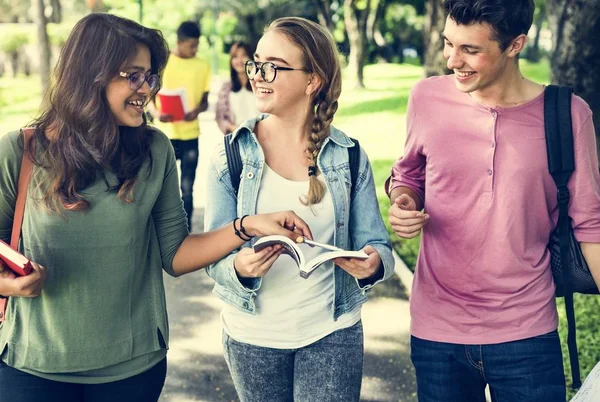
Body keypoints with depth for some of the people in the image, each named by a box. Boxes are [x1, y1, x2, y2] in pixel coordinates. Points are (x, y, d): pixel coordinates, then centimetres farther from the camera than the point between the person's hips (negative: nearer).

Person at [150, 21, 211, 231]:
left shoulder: (202, 66, 5)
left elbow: (204, 100, 8)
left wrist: (197, 110, -16)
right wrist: (156, 113, -20)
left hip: (190, 136, 2)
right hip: (164, 135, -1)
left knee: (187, 189, 4)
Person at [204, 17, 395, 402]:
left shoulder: (349, 156, -5)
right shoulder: (230, 156, -6)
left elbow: (377, 243, -1)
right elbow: (213, 255, -6)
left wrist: (373, 262, -24)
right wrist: (240, 267, -28)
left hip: (332, 335, 0)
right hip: (252, 336, 1)